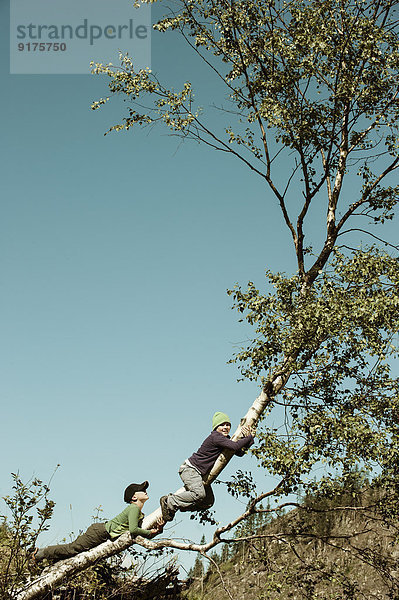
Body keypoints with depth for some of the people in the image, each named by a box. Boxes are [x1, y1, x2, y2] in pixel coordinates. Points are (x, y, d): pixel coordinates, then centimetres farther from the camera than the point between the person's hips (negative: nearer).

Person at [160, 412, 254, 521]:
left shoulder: (226, 439, 11)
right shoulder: (215, 437, -19)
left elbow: (239, 453, 9)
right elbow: (235, 446, -29)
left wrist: (246, 438, -5)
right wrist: (250, 438, -16)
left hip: (201, 473, 10)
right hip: (190, 468, -10)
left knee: (209, 502, 3)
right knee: (199, 494, -30)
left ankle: (177, 505, 9)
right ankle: (169, 502, -15)